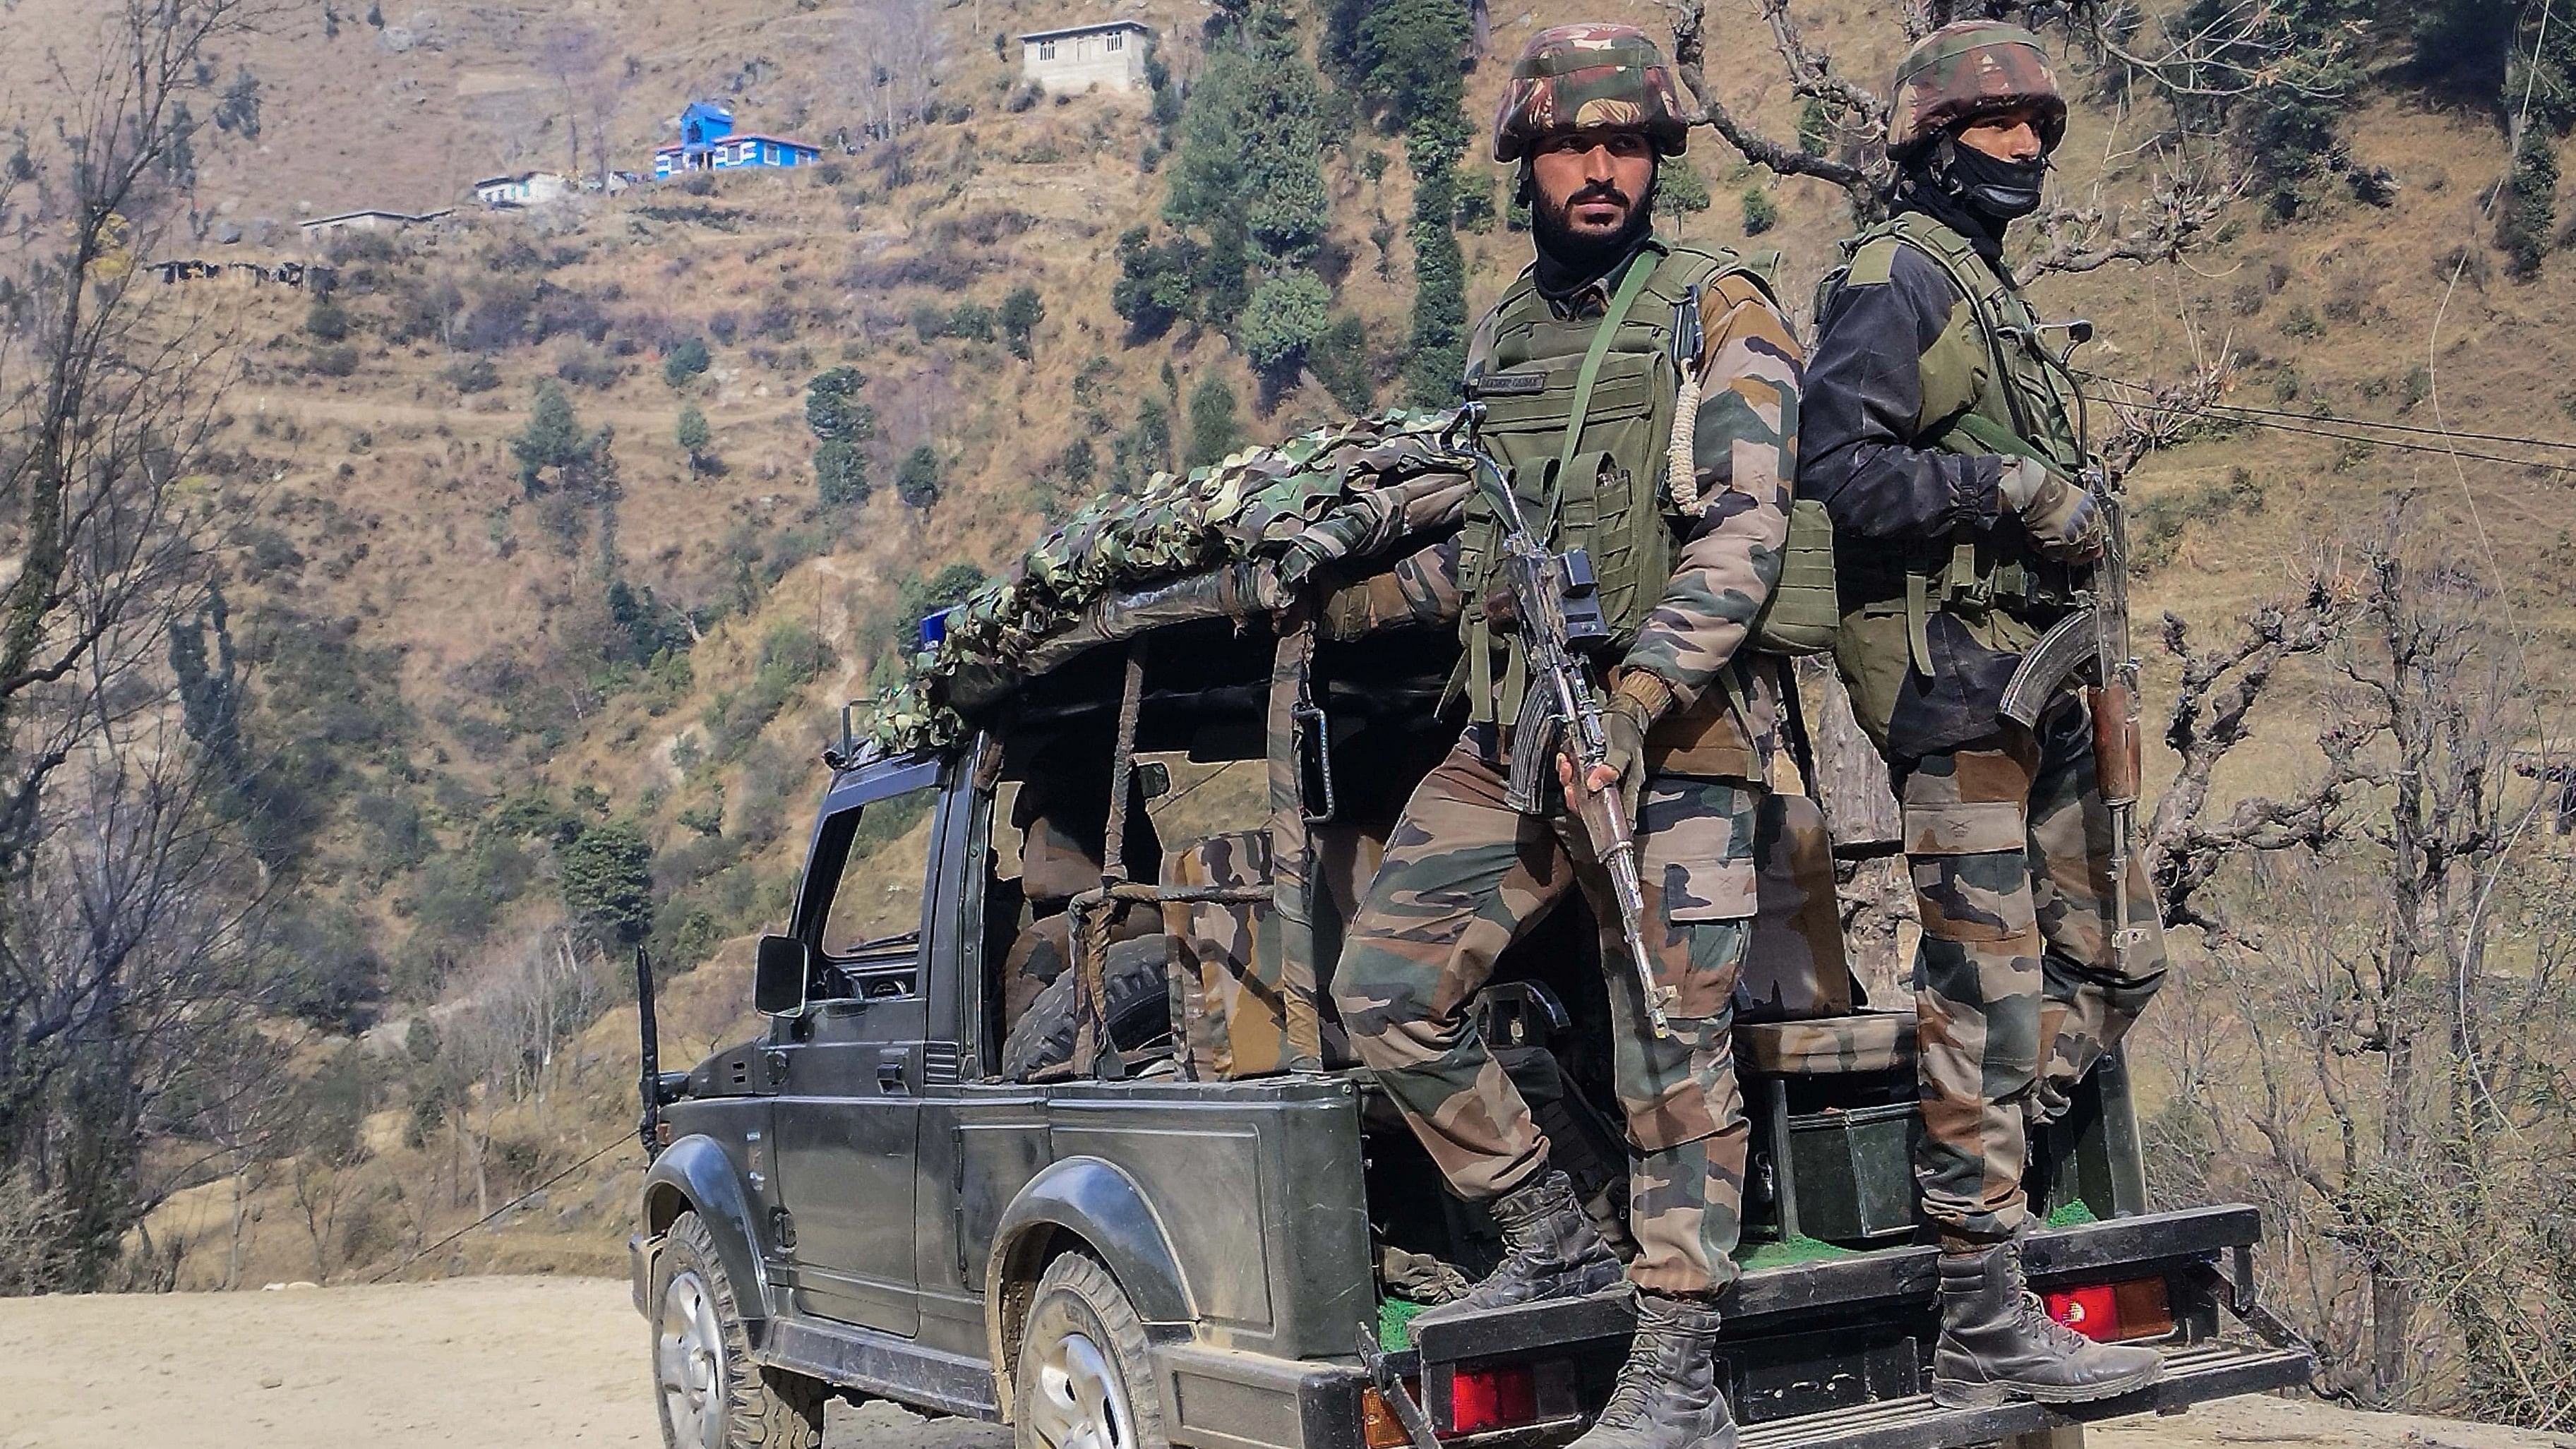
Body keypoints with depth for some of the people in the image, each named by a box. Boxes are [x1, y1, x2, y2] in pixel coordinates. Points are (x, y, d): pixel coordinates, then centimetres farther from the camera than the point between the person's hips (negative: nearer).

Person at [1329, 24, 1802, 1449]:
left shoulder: (1718, 313, -3)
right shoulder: (1496, 335, 15)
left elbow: (1744, 533, -13)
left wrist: (1632, 705, -23)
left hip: (1670, 744, -6)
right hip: (1502, 742, 6)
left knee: (1673, 1055, -3)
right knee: (1385, 985, 1)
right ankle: (1548, 1239, 17)